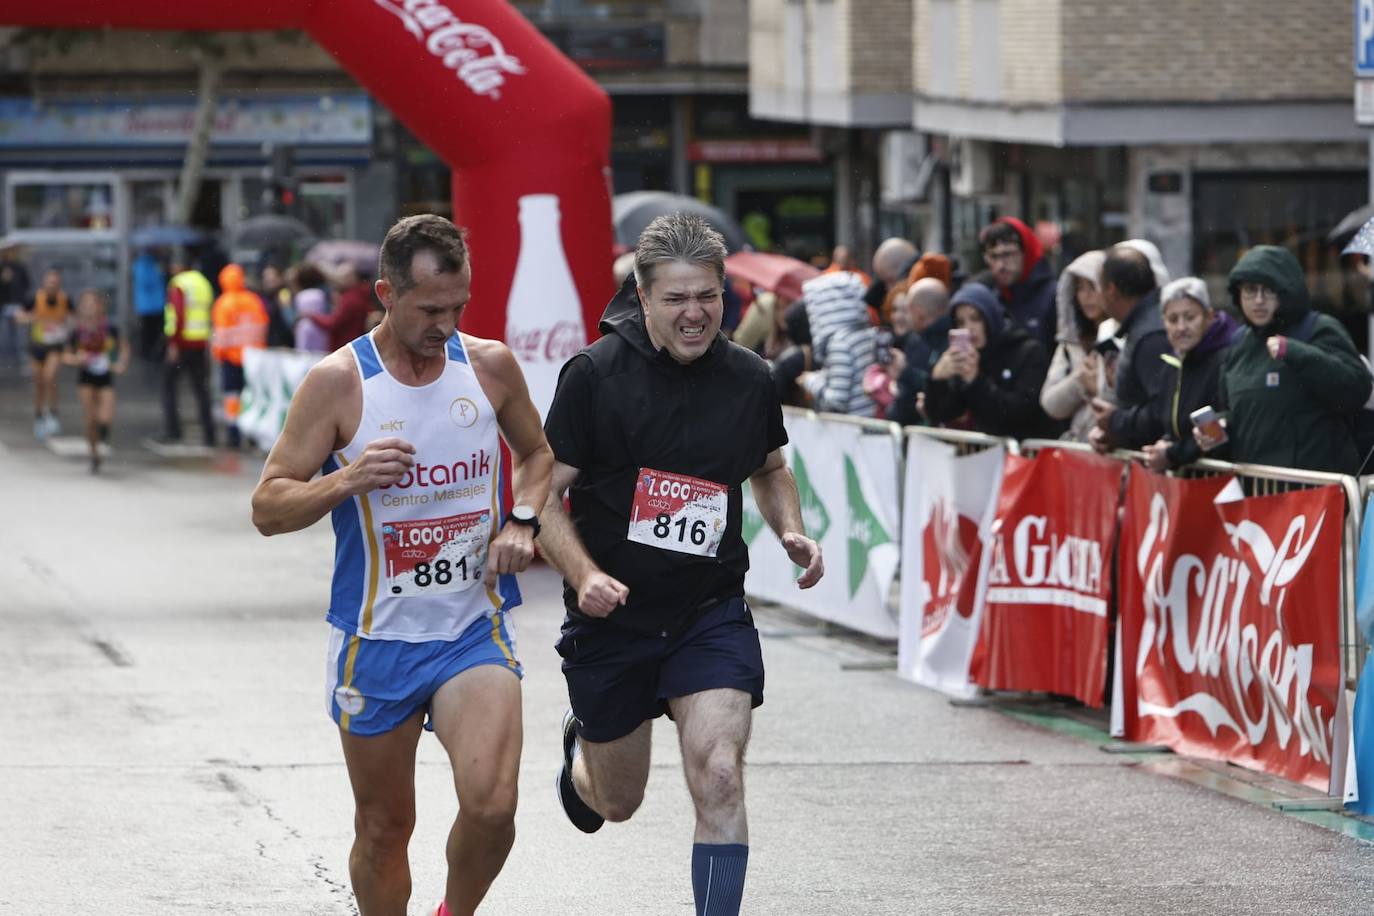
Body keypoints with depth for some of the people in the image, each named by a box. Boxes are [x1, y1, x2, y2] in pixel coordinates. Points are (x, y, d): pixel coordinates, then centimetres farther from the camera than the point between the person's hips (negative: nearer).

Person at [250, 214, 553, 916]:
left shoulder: (490, 366, 1)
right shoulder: (338, 383, -8)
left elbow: (536, 453, 21)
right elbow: (267, 508, -6)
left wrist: (521, 520, 1)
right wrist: (346, 480, -24)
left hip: (475, 631, 1)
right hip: (376, 640, -1)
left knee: (491, 803, -19)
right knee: (384, 828, 8)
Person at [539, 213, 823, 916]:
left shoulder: (749, 378, -1)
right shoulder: (594, 375, -12)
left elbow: (770, 468, 20)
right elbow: (546, 496, -10)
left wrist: (791, 533, 1)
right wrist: (584, 576, -26)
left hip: (712, 614, 1)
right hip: (611, 619, -1)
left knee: (719, 778, -19)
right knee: (617, 801, 16)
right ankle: (581, 746, 53)